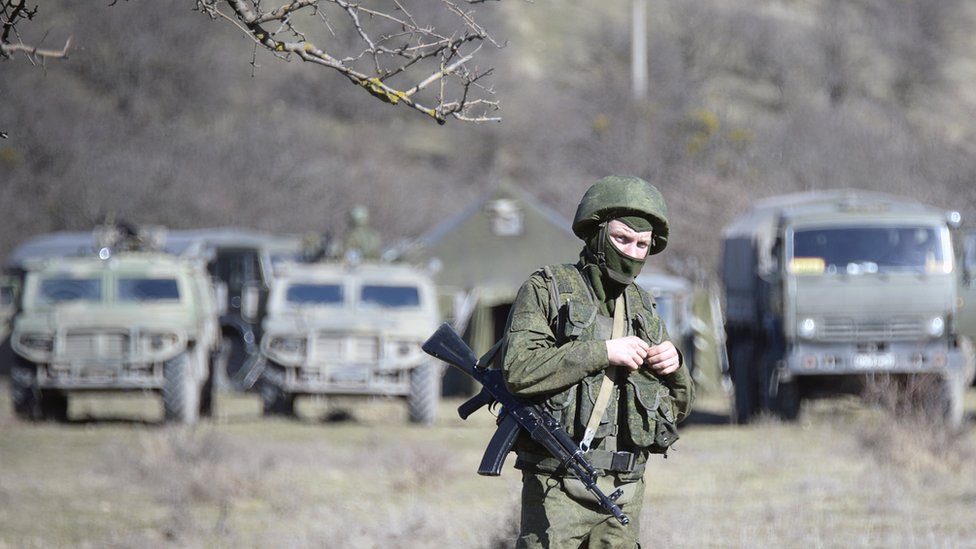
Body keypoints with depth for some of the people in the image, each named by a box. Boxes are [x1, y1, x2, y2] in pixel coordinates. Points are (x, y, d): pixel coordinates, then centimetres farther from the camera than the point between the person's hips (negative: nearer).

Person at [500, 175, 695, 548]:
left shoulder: (642, 308, 16)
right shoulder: (545, 291, -1)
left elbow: (678, 408, 21)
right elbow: (519, 370, -17)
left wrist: (674, 366, -1)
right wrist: (603, 352, -17)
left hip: (624, 490, 6)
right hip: (559, 486, -6)